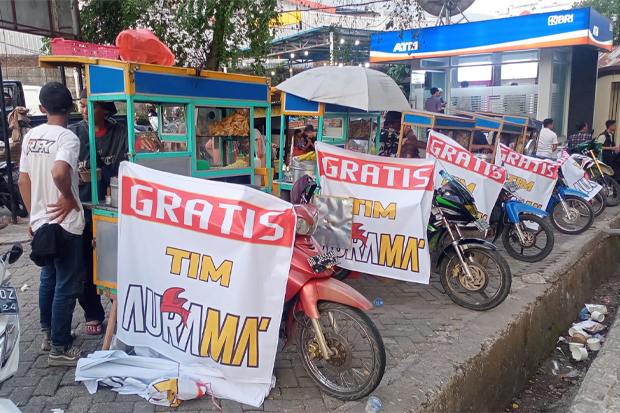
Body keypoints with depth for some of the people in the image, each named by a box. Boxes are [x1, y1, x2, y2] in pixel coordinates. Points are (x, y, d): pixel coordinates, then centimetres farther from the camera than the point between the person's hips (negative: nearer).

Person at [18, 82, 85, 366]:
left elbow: (23, 180, 10)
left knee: (48, 279, 22)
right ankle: (59, 349, 10)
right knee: (66, 286, 2)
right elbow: (59, 172, -34)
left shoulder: (31, 137, 6)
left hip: (41, 223, 8)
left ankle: (48, 333, 36)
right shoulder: (68, 137, -16)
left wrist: (33, 216, 17)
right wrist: (69, 197, -16)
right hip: (65, 224, -8)